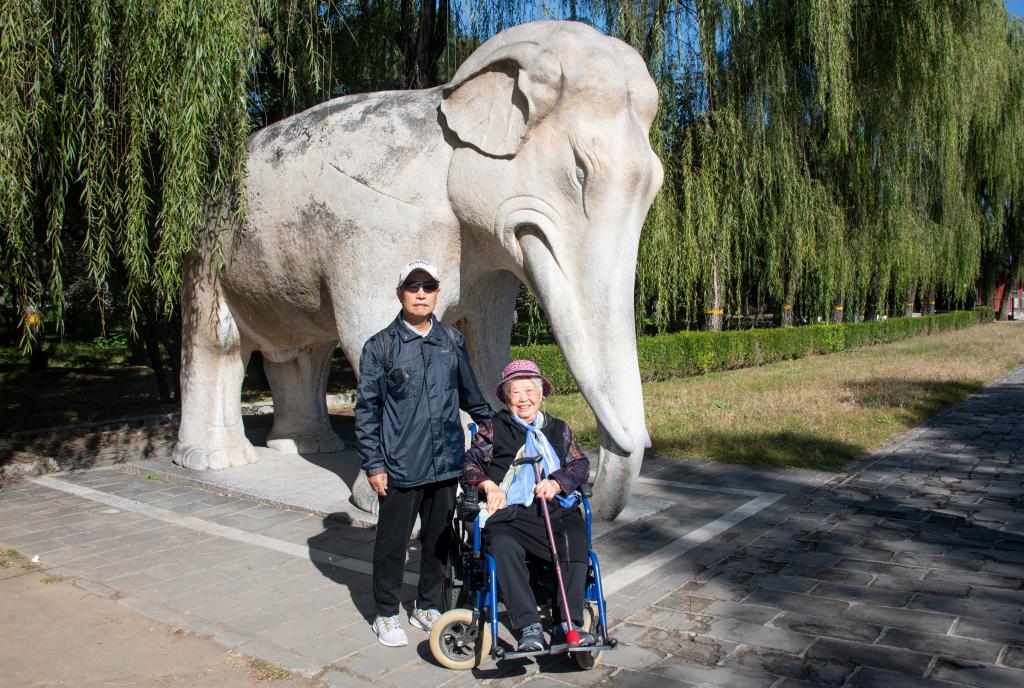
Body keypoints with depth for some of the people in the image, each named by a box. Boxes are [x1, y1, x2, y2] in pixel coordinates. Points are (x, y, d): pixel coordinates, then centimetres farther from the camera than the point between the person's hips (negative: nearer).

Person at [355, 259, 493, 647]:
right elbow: (367, 409, -2)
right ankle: (386, 615, 26)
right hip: (400, 468, -3)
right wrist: (373, 464, -6)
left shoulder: (452, 341, 7)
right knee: (392, 543, 7)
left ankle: (427, 607, 32)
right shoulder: (381, 346, -3)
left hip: (446, 464, 4)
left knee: (438, 540, 14)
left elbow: (470, 393, 20)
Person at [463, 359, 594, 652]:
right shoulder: (493, 428, 19)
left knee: (576, 541, -30)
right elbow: (469, 461, 13)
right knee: (503, 548, -34)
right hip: (508, 512, -1)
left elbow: (580, 464, 15)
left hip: (555, 509, 2)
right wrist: (488, 485, -6)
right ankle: (529, 627, -30)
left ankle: (570, 623, -22)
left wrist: (557, 483, -5)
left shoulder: (558, 429, 24)